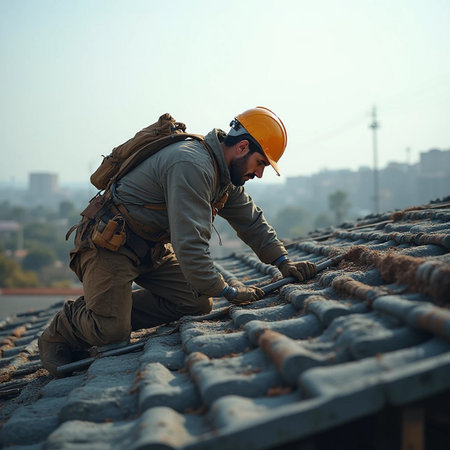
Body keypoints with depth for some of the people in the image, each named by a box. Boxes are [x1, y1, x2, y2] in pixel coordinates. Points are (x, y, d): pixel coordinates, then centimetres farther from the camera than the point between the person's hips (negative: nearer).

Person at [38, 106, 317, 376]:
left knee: (198, 304, -2)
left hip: (153, 248, 10)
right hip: (111, 243, -10)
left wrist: (284, 263, 5)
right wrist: (226, 290, -25)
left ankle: (103, 317, 7)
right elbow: (189, 242, -33)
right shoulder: (192, 166, -29)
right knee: (111, 332, -19)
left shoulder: (225, 174, 4)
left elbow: (252, 221, 15)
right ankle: (60, 332, 13)